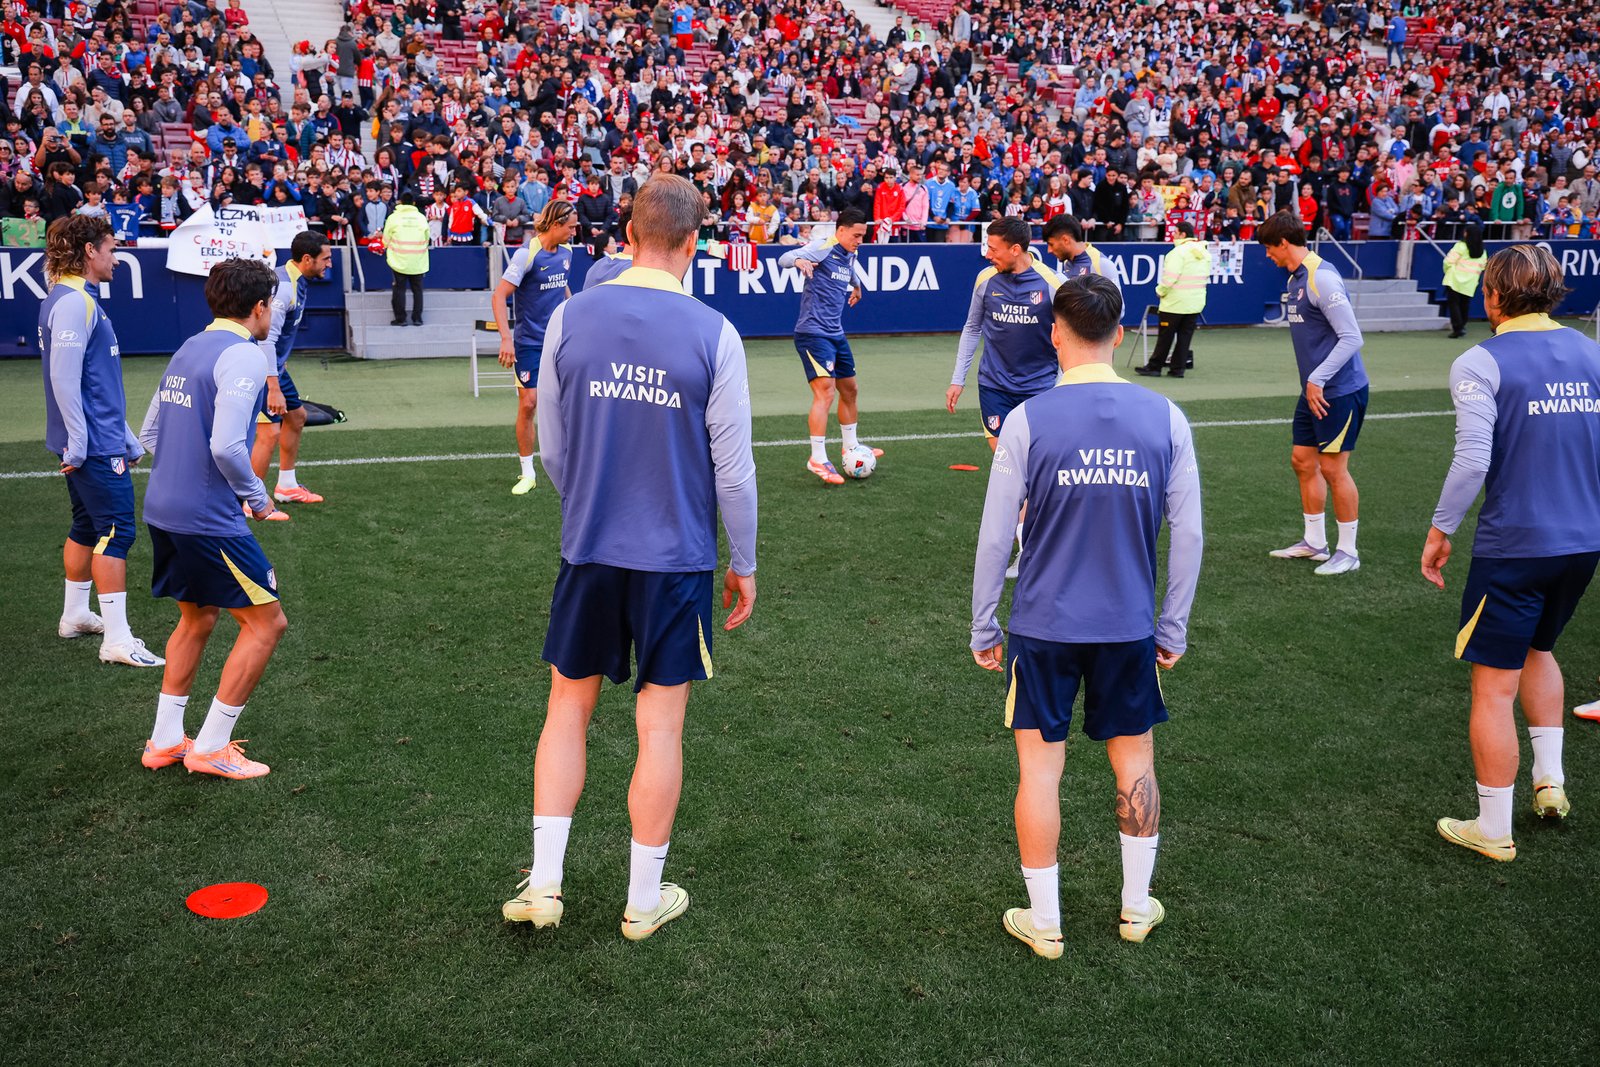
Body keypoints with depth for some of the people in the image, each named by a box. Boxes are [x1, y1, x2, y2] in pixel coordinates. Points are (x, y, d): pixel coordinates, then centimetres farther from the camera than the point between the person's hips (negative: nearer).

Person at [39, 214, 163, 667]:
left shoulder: (79, 301, 16)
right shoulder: (73, 303, -16)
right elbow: (63, 379, -21)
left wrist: (126, 440, 23)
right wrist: (79, 444, -20)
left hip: (93, 443, 10)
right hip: (95, 445, -10)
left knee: (87, 527, 19)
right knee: (116, 531, -9)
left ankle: (75, 616, 31)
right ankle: (117, 640, -7)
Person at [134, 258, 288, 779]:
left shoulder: (187, 350, 13)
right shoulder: (244, 356, -15)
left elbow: (150, 433, 17)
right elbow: (226, 445, -25)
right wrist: (258, 497, -10)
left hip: (162, 511, 9)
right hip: (209, 518, -9)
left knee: (197, 617, 23)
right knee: (266, 622, 2)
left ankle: (165, 741, 29)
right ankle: (212, 747, 7)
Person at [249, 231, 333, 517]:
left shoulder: (295, 282, 7)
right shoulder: (283, 287, -24)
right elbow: (265, 339, -28)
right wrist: (273, 389, -29)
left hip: (275, 366, 11)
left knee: (297, 417, 21)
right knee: (269, 433, -13)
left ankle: (286, 486, 34)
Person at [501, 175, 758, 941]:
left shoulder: (570, 317, -3)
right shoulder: (713, 334, -10)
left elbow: (552, 448, 4)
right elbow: (733, 469, -7)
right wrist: (744, 563, 6)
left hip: (589, 551, 2)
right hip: (678, 557, -2)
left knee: (568, 707, 17)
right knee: (661, 724, 8)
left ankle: (543, 884, 19)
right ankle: (645, 900, 21)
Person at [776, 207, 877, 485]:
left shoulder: (850, 256, 12)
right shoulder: (823, 247, -12)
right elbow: (783, 259, -25)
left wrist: (856, 286, 45)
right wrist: (798, 259, -45)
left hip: (836, 334, 9)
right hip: (813, 332, -9)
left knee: (849, 390, 18)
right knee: (826, 391, -18)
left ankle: (851, 446, 36)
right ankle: (818, 459, -16)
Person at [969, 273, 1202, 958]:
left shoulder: (1028, 419, -11)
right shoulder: (1165, 418, -3)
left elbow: (995, 535, -9)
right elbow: (1188, 534, 0)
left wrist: (983, 629, 3)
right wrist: (1174, 627, 11)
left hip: (1043, 625, -2)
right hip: (1129, 626, 3)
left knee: (1040, 767, 8)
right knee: (1134, 760, 18)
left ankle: (1043, 923, 18)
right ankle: (1137, 908, 31)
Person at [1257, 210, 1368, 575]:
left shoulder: (1322, 278, -19)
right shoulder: (1295, 278, 10)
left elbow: (1351, 337, -22)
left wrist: (1317, 379, -22)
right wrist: (1311, 382, 14)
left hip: (1339, 390, -9)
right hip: (1314, 390, 9)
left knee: (1333, 468, -3)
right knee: (1303, 461, 14)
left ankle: (1347, 552, 10)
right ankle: (1314, 542, 26)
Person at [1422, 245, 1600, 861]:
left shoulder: (1481, 363, -12)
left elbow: (1473, 459, -20)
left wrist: (1441, 530, -9)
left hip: (1513, 548, -7)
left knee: (1495, 686, 4)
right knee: (1538, 649, 30)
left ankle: (1493, 829, 13)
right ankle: (1550, 780, 30)